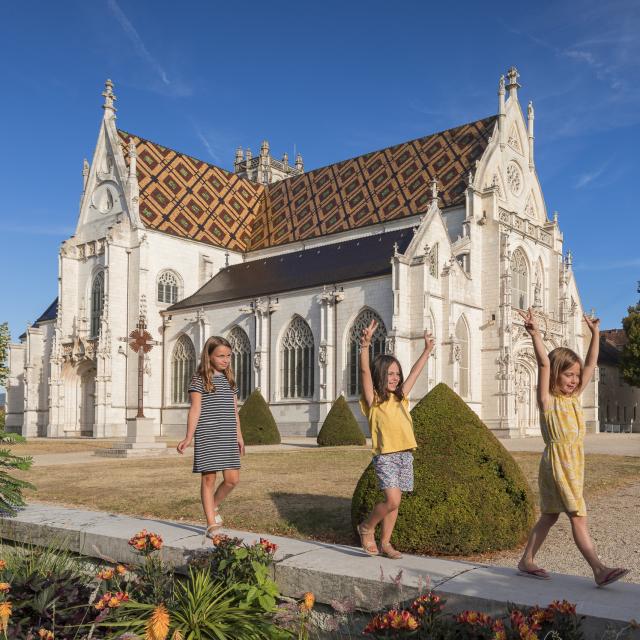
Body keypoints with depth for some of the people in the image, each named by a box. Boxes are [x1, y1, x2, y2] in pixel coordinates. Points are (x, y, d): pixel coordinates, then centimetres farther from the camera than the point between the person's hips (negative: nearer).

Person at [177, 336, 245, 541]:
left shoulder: (229, 379, 14)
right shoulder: (199, 379, -3)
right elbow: (195, 409, -8)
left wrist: (238, 435, 16)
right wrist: (189, 437, -15)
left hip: (228, 437, 5)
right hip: (207, 437, -5)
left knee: (232, 478, 1)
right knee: (208, 478, 0)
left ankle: (214, 507, 28)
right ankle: (211, 524, 10)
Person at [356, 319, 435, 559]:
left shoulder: (400, 398, 13)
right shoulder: (373, 400, -4)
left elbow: (414, 373, 22)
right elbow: (365, 371, -18)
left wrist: (427, 349, 27)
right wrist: (365, 344, -30)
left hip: (405, 455, 6)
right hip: (385, 455, -6)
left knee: (394, 502, 9)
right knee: (392, 500, -16)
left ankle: (385, 543, 21)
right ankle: (367, 527, 9)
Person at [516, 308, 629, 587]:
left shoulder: (574, 397, 10)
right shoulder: (548, 401, -9)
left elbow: (591, 364, 14)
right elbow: (544, 364, -21)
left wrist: (595, 332, 14)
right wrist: (535, 333, -33)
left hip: (574, 464, 8)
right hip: (557, 462, -8)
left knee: (549, 517, 12)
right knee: (578, 517, -8)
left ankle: (526, 562, 20)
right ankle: (599, 570, -7)